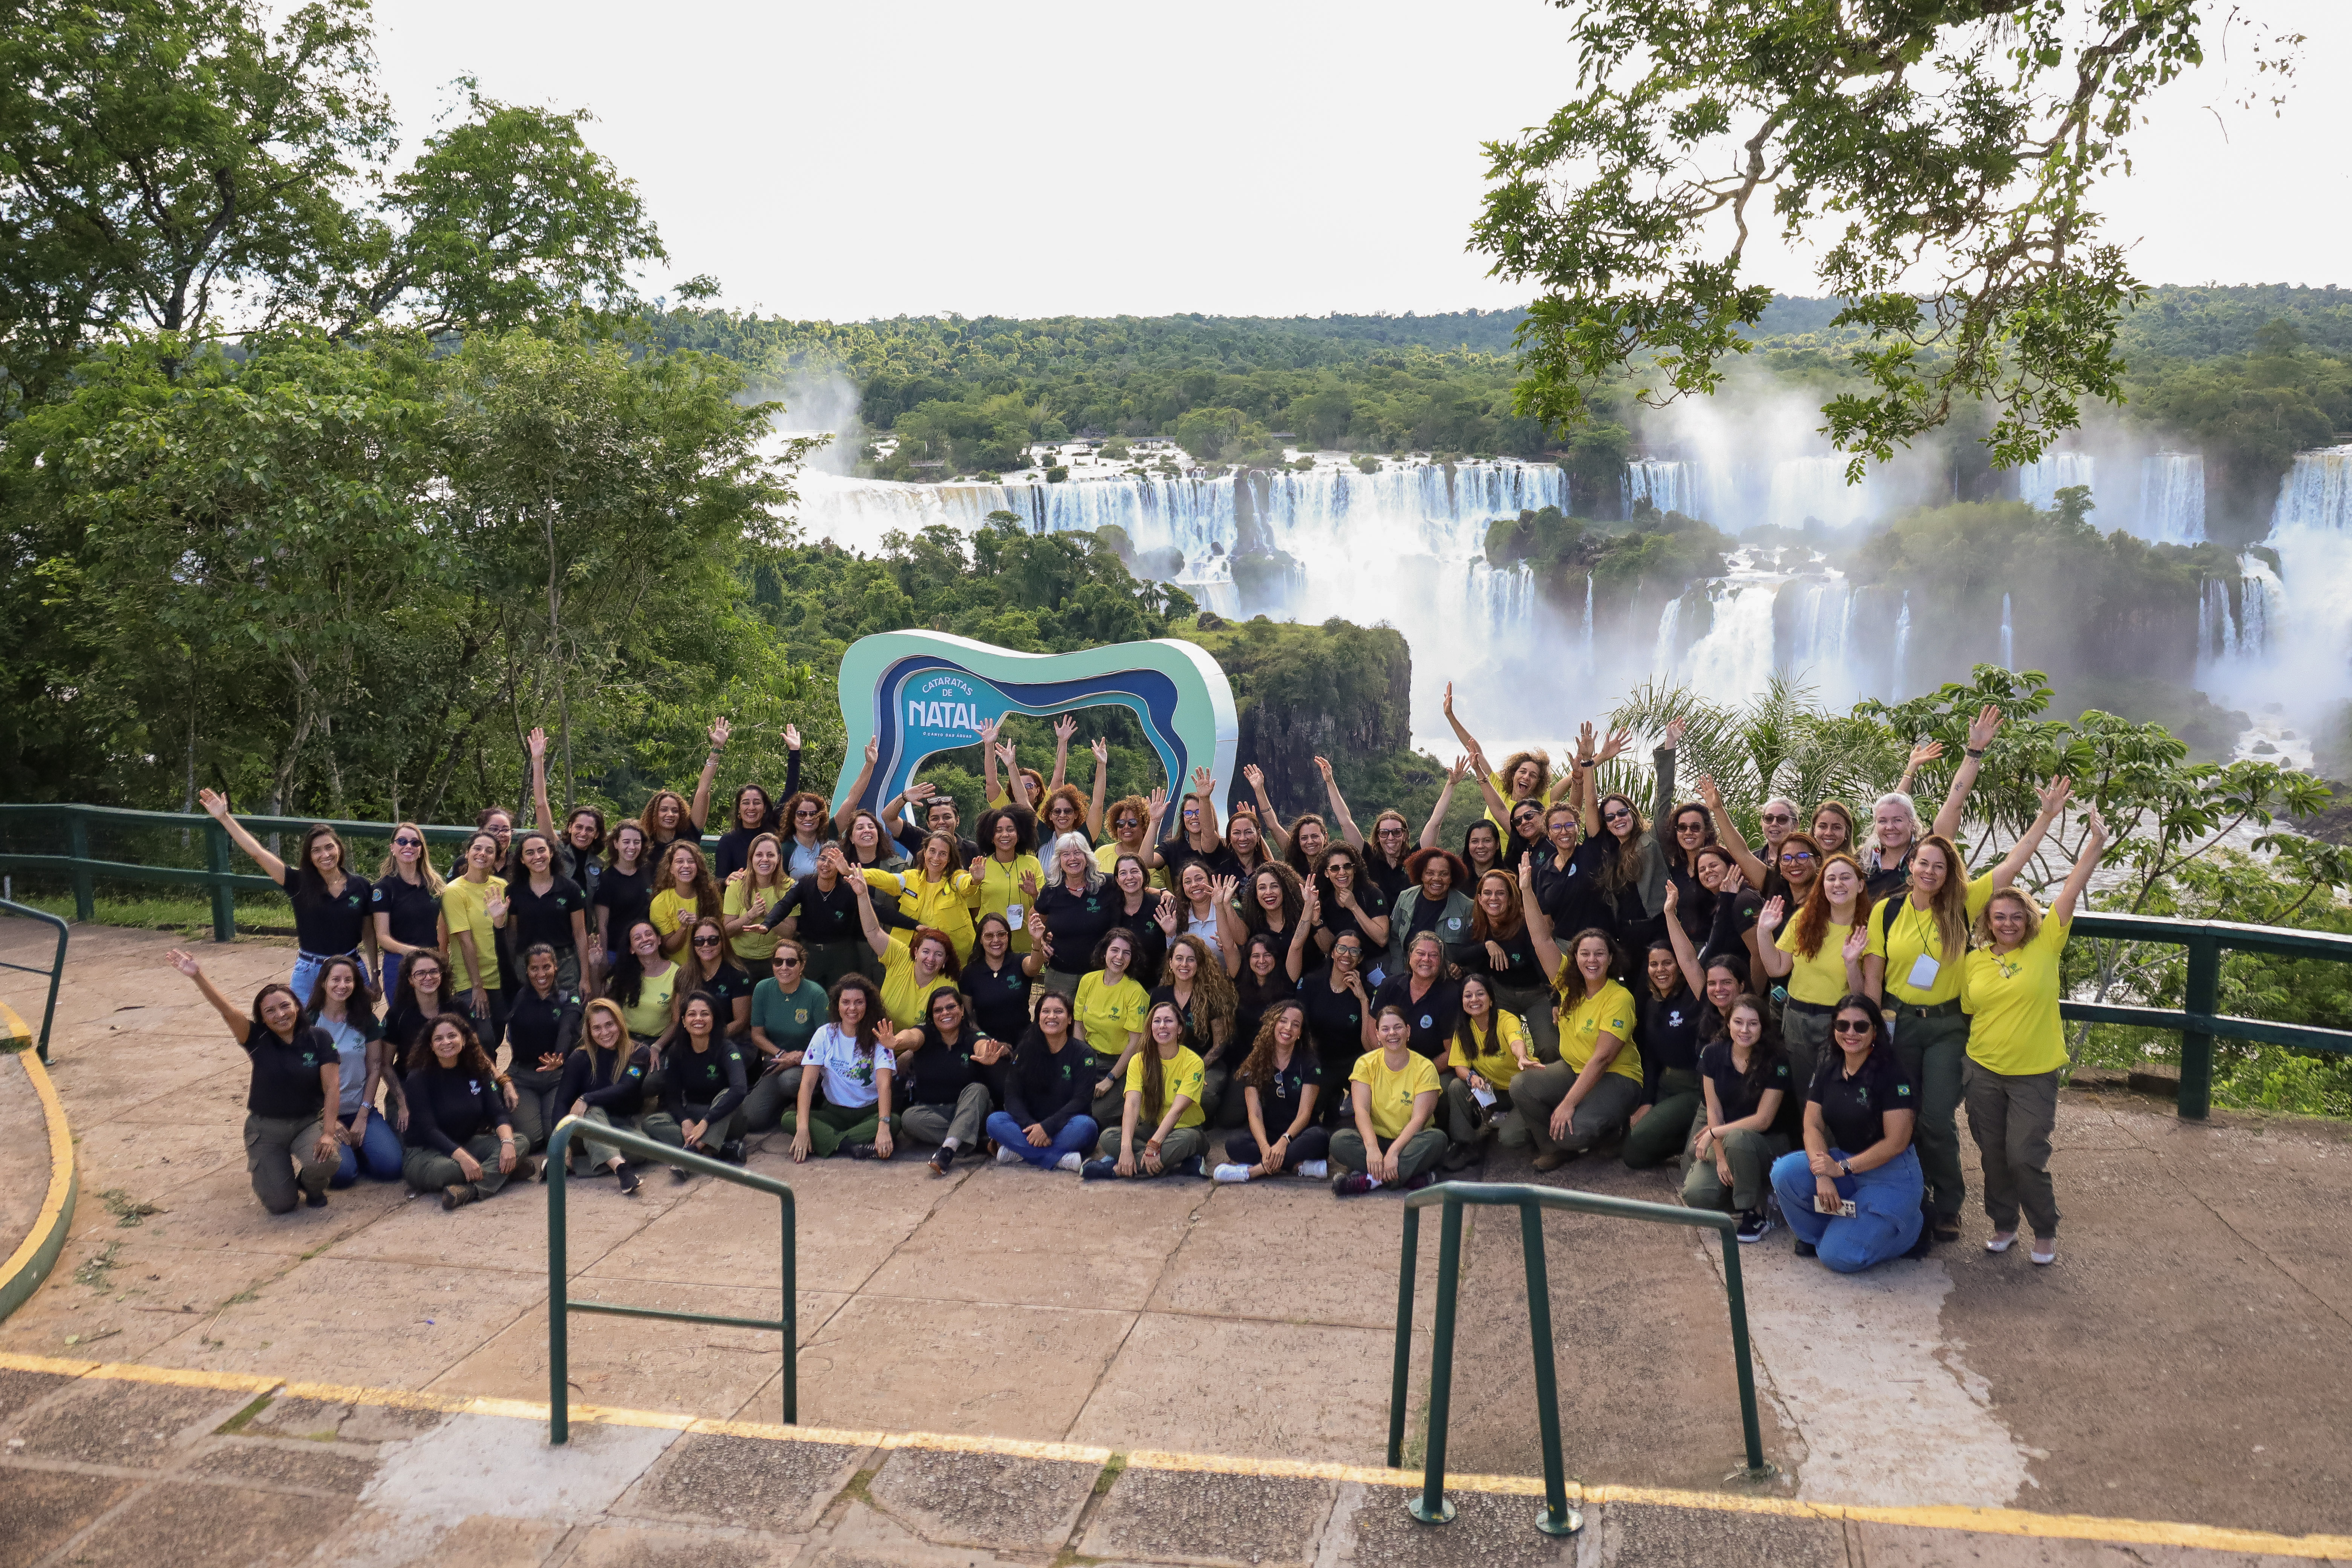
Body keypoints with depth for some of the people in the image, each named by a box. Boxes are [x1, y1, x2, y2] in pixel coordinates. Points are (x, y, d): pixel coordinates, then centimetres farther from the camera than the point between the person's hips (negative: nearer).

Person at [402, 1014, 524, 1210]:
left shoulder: (477, 1071, 2)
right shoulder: (418, 1078, -11)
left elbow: (497, 1113, -4)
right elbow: (428, 1129, -19)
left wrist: (508, 1142, -27)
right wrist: (463, 1157, -34)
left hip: (468, 1144, 5)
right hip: (425, 1152, -5)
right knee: (442, 1170, -41)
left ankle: (468, 1191, -39)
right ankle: (502, 1171, -20)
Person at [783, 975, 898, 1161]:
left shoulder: (878, 1037, -7)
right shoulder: (825, 1035, -3)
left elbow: (884, 1084, -19)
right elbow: (808, 1082, -11)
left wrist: (883, 1127, -37)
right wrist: (803, 1129, -26)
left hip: (869, 1113, -2)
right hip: (833, 1112, 2)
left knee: (894, 1121, -33)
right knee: (789, 1118, -25)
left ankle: (823, 1141, -31)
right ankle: (855, 1146, -34)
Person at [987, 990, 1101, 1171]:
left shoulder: (1083, 1053, -3)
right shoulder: (1025, 1050, 4)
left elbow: (1081, 1100, -13)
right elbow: (1012, 1096, -4)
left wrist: (1047, 1127, -25)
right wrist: (1030, 1126, -22)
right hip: (1030, 1125, 3)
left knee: (1085, 1126, -35)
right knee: (994, 1121, -25)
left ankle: (1019, 1151, -28)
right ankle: (1062, 1159, -32)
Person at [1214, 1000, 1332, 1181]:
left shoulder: (1309, 1064, -2)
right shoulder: (1255, 1064, 2)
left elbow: (1304, 1113, -10)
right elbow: (1254, 1114, -7)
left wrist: (1284, 1142, -29)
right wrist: (1265, 1147, -28)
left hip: (1298, 1136, -1)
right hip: (1267, 1136, 1)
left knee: (1319, 1137, -36)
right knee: (1234, 1144, -30)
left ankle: (1253, 1170, -34)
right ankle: (1300, 1166, -31)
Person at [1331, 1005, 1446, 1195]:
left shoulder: (1425, 1068, -6)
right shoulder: (1366, 1064, -1)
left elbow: (1419, 1118, -15)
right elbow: (1361, 1110, -13)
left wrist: (1393, 1152, -30)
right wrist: (1372, 1148, -31)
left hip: (1409, 1141, -1)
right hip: (1375, 1138, 1)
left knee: (1437, 1138, -33)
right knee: (1339, 1140, -28)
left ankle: (1369, 1179, -34)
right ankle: (1412, 1178, -33)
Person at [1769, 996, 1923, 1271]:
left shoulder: (1890, 1073, -16)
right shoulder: (1827, 1070, 2)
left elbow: (1896, 1142, -18)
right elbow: (1813, 1126, -2)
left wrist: (1842, 1168, -20)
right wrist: (1823, 1175, -19)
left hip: (1890, 1173, -5)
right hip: (1844, 1162, 6)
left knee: (1838, 1256, -16)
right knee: (1785, 1173, -23)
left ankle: (1912, 1220, 9)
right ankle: (1819, 1234, 5)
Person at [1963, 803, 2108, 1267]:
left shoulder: (2046, 946, -4)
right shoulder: (1974, 961, 3)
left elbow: (2072, 890, -12)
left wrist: (2095, 845, -18)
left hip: (2035, 1074, -3)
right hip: (1984, 1071, 3)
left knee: (2025, 1157, -4)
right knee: (1993, 1155, 10)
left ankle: (2046, 1233, 16)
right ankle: (2003, 1225, 29)